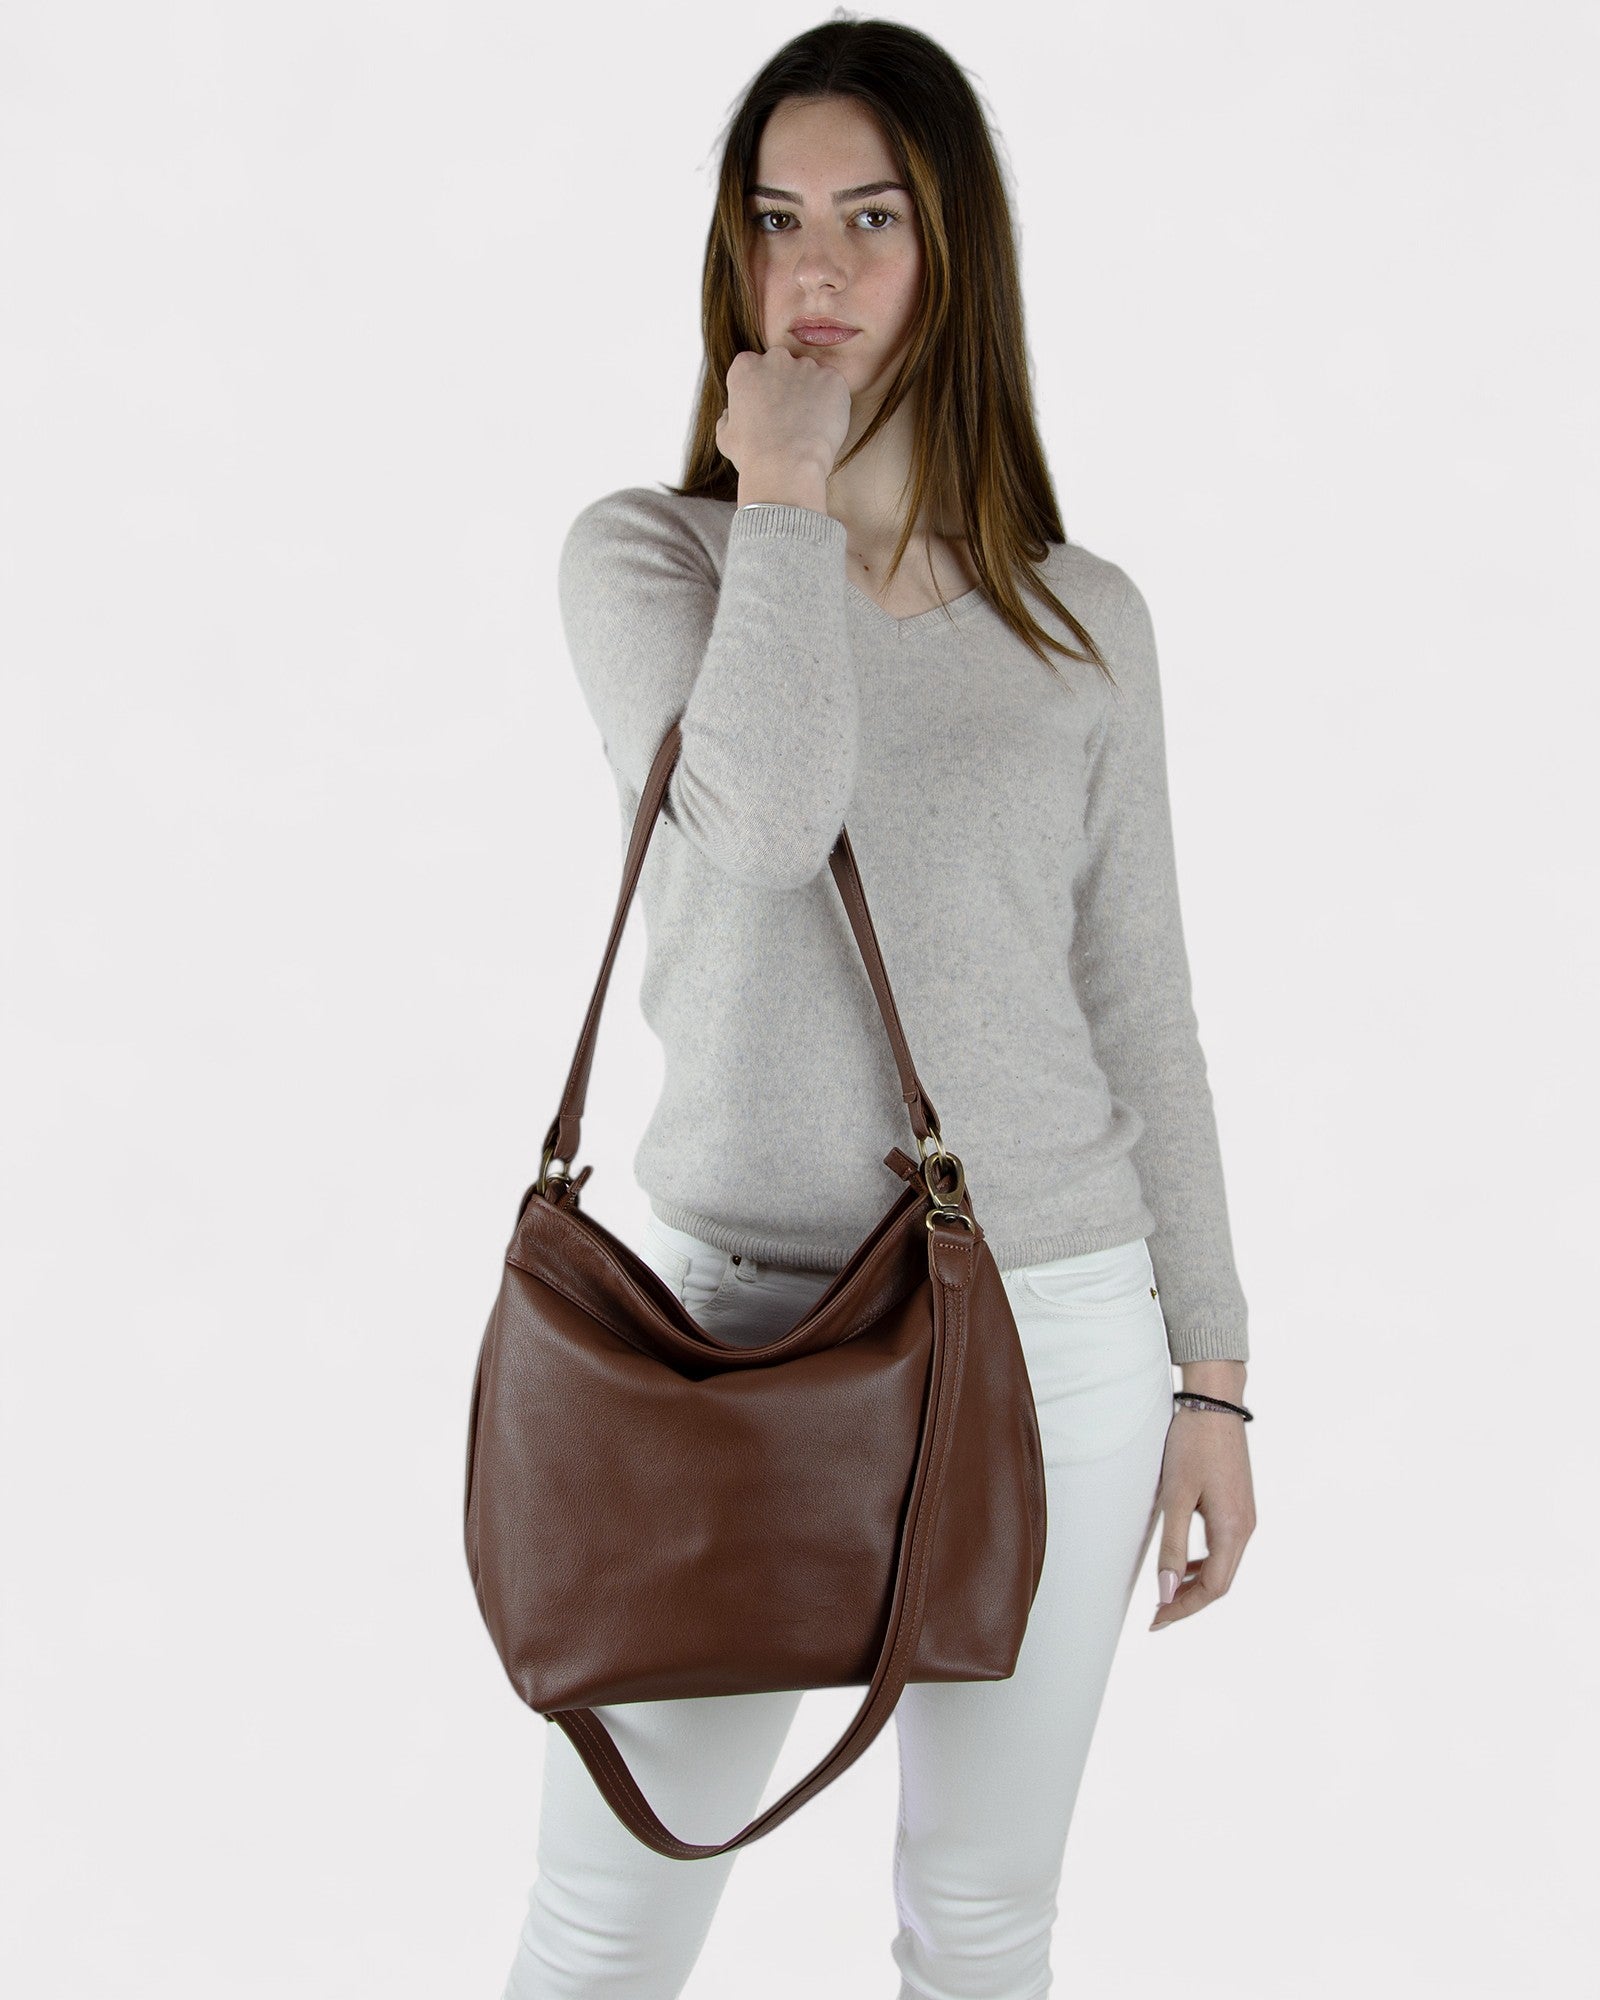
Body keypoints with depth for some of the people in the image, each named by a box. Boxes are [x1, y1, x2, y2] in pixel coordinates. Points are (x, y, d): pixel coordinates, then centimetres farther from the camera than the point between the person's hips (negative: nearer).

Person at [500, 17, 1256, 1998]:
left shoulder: (1087, 619, 6)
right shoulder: (645, 551, -1)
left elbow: (1141, 1018, 8)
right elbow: (761, 820, -23)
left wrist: (1211, 1378, 7)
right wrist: (784, 491, -11)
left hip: (1060, 1324, 2)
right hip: (743, 1314, -1)